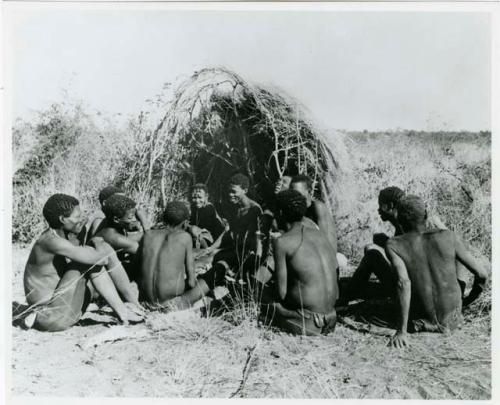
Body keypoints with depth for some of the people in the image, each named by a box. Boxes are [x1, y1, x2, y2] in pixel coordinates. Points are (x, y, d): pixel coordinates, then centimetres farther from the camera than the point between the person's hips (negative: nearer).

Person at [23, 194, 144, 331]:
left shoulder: (68, 237, 5)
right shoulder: (51, 241, -23)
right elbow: (96, 257, -29)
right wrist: (99, 243, -9)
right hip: (54, 318, -9)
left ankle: (121, 310, 0)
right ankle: (134, 304, -8)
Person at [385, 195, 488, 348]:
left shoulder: (393, 245, -16)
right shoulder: (448, 236, -10)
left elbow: (404, 283, -30)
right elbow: (482, 274, -6)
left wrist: (401, 331, -28)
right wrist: (466, 302, 13)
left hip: (419, 323, -2)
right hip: (452, 321, 2)